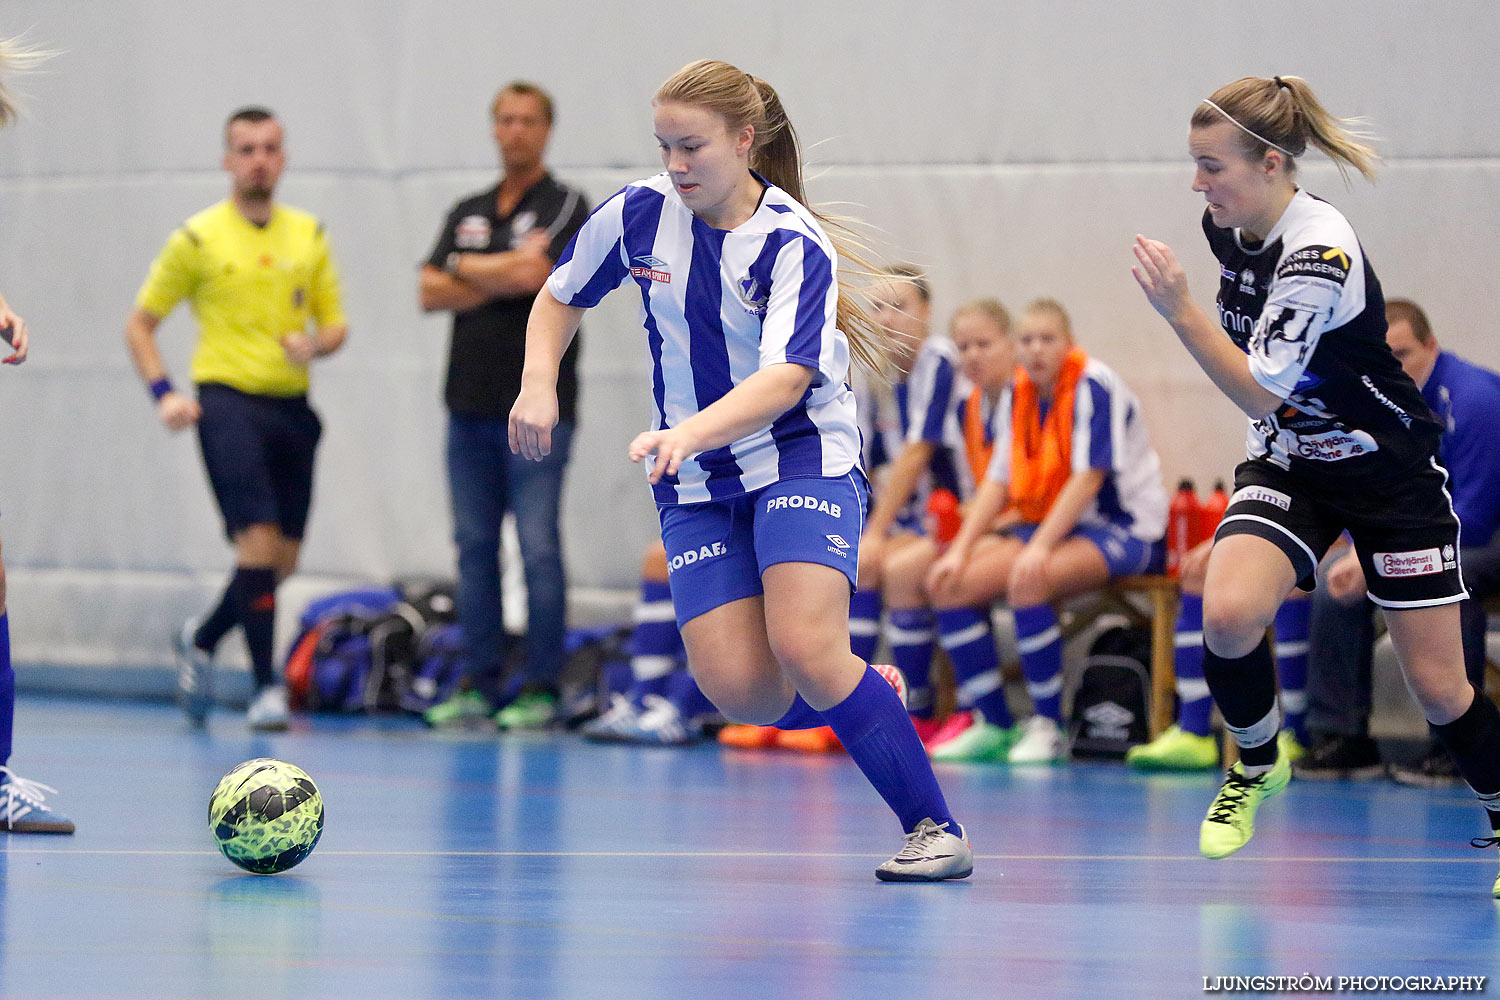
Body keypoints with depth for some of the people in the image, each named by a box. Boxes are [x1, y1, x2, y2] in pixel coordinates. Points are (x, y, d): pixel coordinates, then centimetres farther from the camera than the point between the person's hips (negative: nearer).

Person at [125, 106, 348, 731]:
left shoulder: (309, 235, 12)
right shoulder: (198, 239, 0)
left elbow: (335, 323, 16)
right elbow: (140, 323, 6)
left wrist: (315, 342, -7)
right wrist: (164, 393, -7)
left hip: (291, 407, 5)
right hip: (227, 399, -5)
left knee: (283, 560, 7)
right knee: (259, 541, -18)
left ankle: (202, 639, 33)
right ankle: (265, 689, -12)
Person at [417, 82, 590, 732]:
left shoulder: (564, 207, -1)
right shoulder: (467, 213, 16)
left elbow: (532, 275, -17)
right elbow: (431, 292, 5)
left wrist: (466, 267, -1)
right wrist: (504, 278, -7)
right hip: (471, 404, 6)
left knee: (538, 548, -7)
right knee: (475, 546, 6)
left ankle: (541, 687, -3)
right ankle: (479, 684, 10)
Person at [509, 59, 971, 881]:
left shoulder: (796, 244, -17)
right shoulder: (639, 215, -4)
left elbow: (785, 378, -29)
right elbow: (562, 296, 14)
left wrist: (689, 432, -45)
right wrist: (538, 382, -5)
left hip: (800, 456, -4)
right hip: (696, 484, 4)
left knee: (805, 650, -25)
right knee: (737, 689, -13)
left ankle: (935, 828, -11)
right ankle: (874, 695, 19)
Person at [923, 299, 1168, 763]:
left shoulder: (1094, 386, -14)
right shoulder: (1017, 395, 8)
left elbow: (1088, 478, -21)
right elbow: (998, 481, 7)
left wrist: (1040, 547, -28)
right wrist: (960, 550, -6)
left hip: (1126, 529, -8)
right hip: (1047, 524, 8)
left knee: (1027, 582, -34)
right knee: (948, 582, -9)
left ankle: (1048, 727, -22)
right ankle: (990, 727, -4)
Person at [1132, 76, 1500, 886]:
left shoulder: (1319, 253, -27)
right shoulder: (1232, 229, -4)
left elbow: (1261, 391, -30)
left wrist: (1180, 312, -36)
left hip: (1390, 470, -6)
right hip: (1289, 463, 6)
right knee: (1227, 614, -22)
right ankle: (1257, 764, 4)